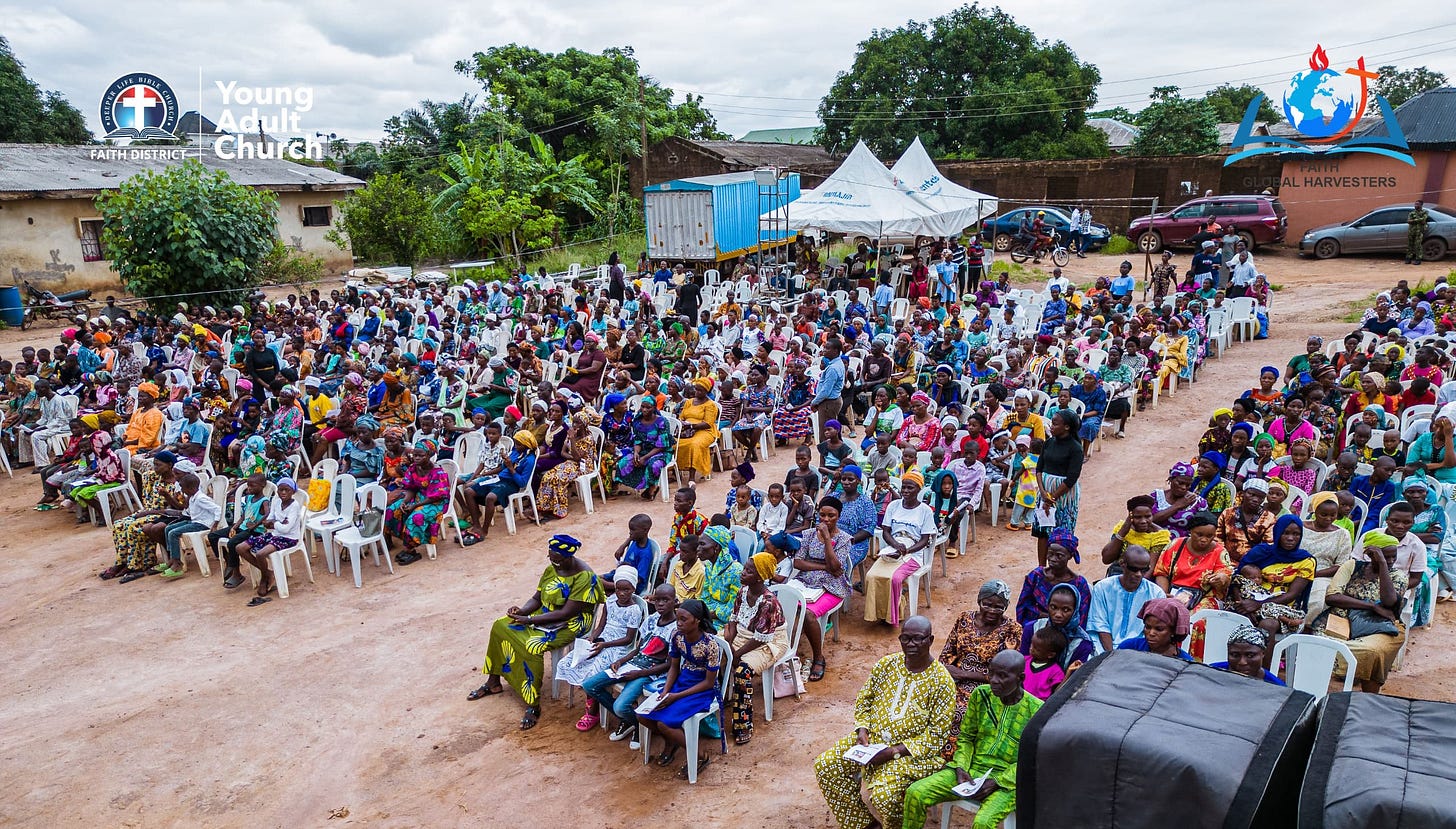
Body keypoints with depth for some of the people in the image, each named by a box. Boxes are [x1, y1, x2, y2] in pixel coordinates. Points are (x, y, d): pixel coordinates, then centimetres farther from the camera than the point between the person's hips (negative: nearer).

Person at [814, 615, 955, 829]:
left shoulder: (942, 681, -14)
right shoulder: (886, 664, 1)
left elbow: (937, 734, -15)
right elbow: (864, 700, 12)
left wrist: (894, 751, -21)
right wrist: (862, 729, -7)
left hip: (912, 752, -6)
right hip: (872, 739, 6)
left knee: (883, 795, -30)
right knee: (824, 766, -7)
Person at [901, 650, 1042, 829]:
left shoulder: (1036, 711, -11)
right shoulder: (980, 695, 0)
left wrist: (996, 782, -17)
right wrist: (961, 768, -8)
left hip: (1007, 781, -4)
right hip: (970, 768, 4)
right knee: (915, 793, -15)